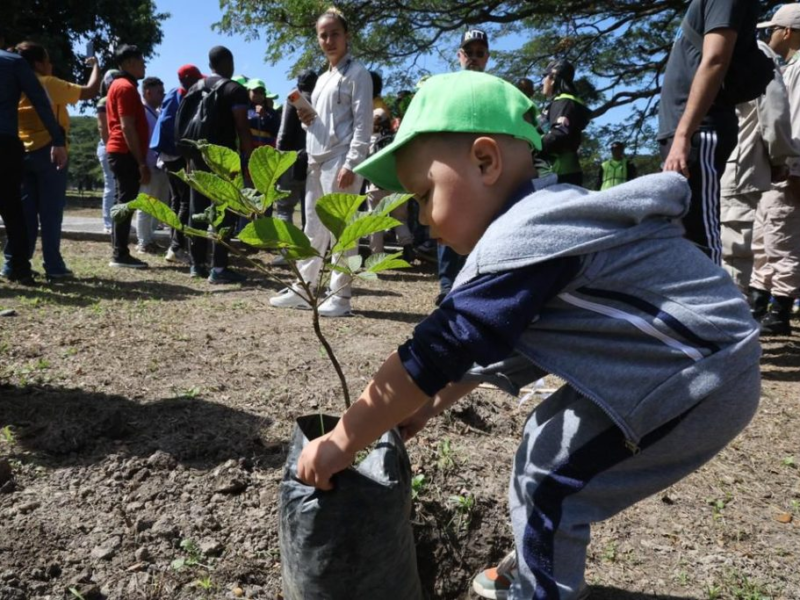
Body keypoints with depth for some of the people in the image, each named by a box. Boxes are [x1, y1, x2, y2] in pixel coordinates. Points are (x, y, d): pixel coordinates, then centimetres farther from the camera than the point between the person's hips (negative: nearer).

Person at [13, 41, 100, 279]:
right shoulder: (49, 84, -6)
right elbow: (90, 91, -5)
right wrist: (96, 66, 10)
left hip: (22, 153, 6)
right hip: (48, 151, -6)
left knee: (26, 211, 9)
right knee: (51, 211, -4)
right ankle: (53, 266, -5)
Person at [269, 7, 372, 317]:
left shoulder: (357, 73, -1)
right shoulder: (322, 79, 23)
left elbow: (363, 123, -10)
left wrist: (351, 164, -19)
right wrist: (307, 119, 5)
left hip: (341, 162, -8)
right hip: (316, 162, 8)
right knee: (313, 228, 10)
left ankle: (340, 295, -2)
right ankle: (302, 288, 17)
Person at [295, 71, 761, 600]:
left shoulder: (520, 240, -27)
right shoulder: (543, 220, 7)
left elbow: (436, 351, -27)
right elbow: (488, 339, 13)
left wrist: (343, 441, -17)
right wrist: (433, 403, 8)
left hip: (699, 379, -10)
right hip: (682, 366, 10)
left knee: (553, 488, -6)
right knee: (543, 445, 15)